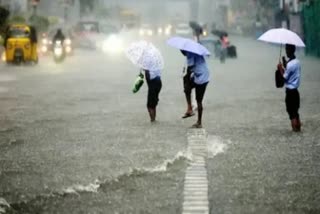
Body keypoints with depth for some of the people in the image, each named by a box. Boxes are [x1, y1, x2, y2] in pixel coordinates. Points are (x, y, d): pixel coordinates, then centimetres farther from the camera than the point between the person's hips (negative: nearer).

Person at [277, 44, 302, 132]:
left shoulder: (290, 64, -21)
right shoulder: (297, 62, 7)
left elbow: (285, 78, -15)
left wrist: (281, 68, -5)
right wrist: (285, 66, 9)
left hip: (290, 91, -8)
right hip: (296, 91, 8)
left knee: (292, 113, -1)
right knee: (296, 111, 17)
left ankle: (295, 129, 1)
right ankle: (298, 127, 23)